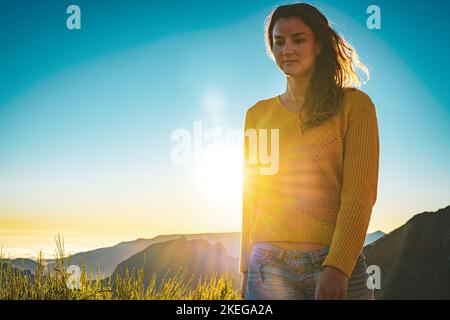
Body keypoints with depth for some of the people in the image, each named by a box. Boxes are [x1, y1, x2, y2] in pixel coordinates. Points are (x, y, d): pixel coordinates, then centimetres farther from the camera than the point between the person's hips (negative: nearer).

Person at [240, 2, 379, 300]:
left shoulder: (354, 104, -1)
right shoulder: (258, 114, 10)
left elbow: (360, 193, -8)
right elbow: (250, 196, 13)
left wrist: (337, 267, -17)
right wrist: (246, 269, 11)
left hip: (337, 263, -2)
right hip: (269, 264, 2)